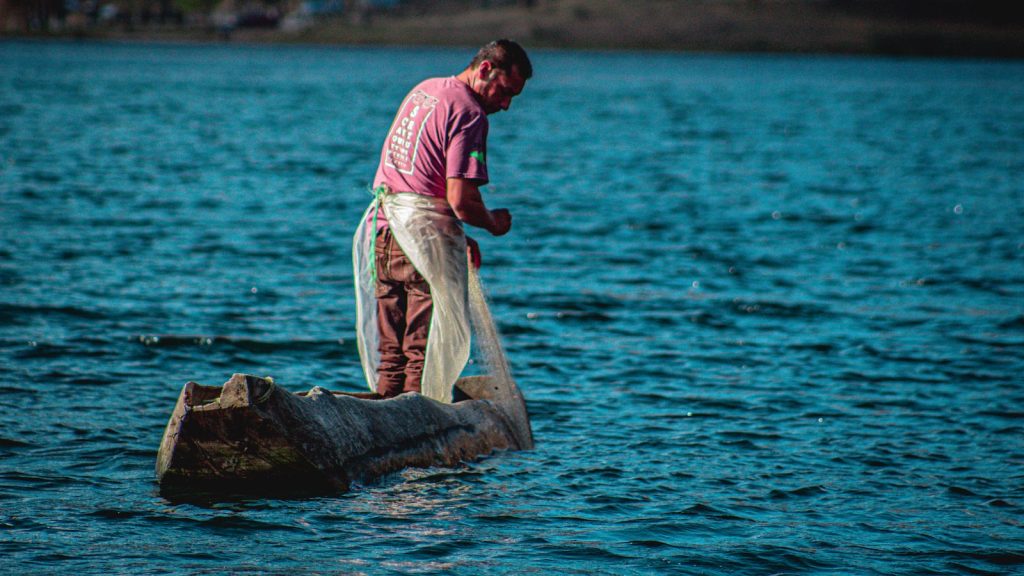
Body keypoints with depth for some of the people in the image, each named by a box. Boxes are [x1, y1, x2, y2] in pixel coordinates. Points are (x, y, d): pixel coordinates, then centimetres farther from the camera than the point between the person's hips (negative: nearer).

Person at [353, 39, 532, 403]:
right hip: (426, 238, -9)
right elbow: (460, 201, -20)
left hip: (383, 230, 9)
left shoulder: (424, 90, 16)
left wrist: (457, 237, 18)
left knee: (391, 353, 13)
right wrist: (494, 223, 1)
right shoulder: (468, 113, -13)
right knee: (427, 353, -4)